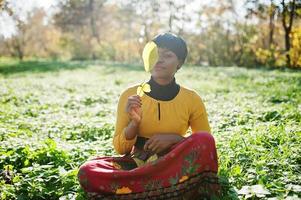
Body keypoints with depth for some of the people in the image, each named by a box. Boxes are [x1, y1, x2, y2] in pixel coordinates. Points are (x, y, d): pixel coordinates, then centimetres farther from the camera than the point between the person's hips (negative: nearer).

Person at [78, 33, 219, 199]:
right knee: (87, 172, -25)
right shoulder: (130, 95, -1)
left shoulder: (192, 99, -2)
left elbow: (206, 145, 5)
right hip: (137, 164, 1)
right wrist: (134, 122, -19)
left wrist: (175, 138, -12)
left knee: (204, 140, -30)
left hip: (175, 167, 0)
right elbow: (120, 148, 1)